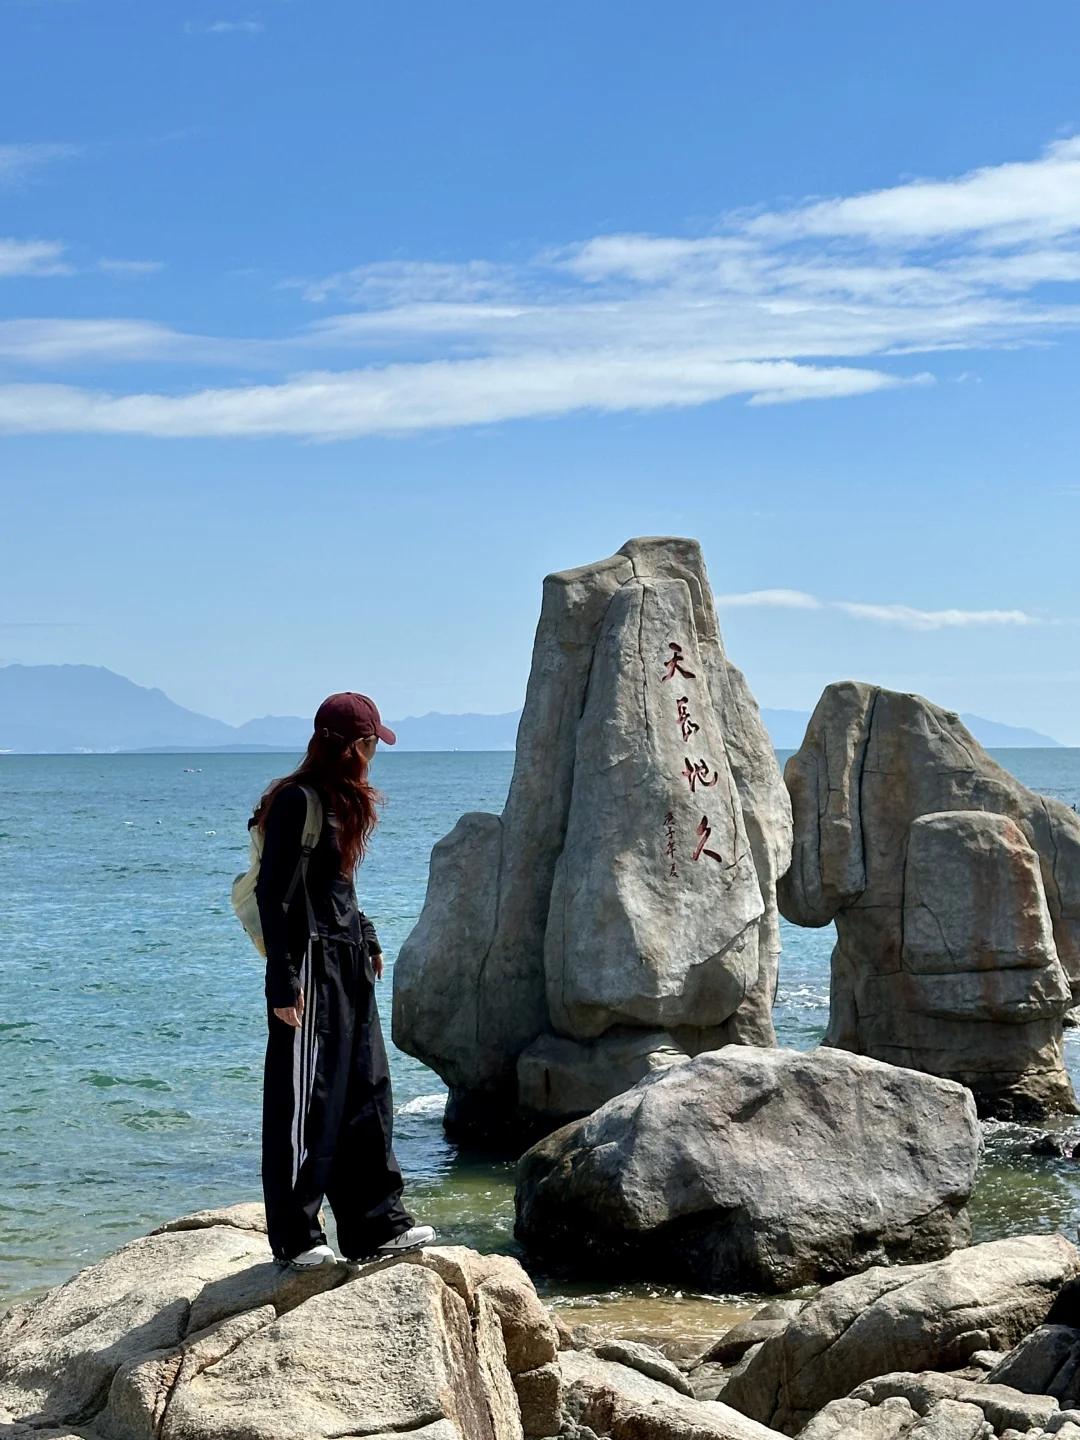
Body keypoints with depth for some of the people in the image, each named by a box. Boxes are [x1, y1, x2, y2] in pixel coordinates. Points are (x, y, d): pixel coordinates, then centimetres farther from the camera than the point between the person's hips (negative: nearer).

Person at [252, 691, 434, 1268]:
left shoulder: (343, 802, 15)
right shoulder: (297, 802, -14)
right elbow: (273, 894, -16)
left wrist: (368, 942, 22)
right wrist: (283, 982, -19)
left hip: (349, 965, 10)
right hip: (310, 964, -10)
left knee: (366, 1091, 11)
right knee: (306, 1102, -2)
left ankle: (376, 1225, 18)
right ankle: (295, 1237, 6)